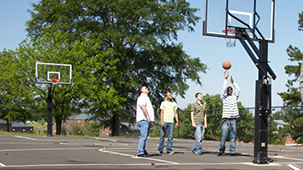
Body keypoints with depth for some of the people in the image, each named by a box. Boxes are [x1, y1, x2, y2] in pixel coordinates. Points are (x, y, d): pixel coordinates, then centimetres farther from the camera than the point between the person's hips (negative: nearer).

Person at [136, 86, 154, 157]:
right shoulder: (142, 97, -7)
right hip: (144, 119, -11)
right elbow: (142, 106, -24)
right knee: (144, 136, -14)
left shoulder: (145, 97, 26)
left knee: (144, 136, 14)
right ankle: (140, 152, -16)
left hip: (146, 120, 11)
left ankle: (143, 151, 20)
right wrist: (148, 116, -30)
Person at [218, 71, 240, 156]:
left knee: (233, 136, 1)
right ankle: (221, 150, 5)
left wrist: (233, 82, 12)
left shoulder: (234, 97, 19)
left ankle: (232, 151, 4)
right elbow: (224, 89, -3)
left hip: (233, 120, 3)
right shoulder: (224, 97, 10)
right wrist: (226, 78, -4)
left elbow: (238, 89, 12)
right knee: (223, 136, -5)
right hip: (225, 120, -3)